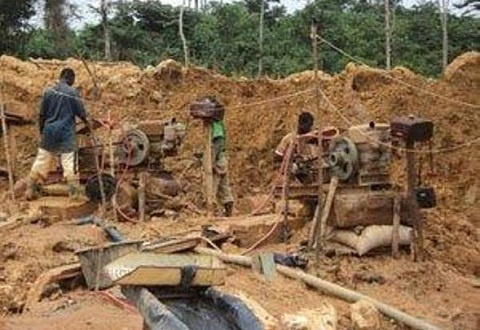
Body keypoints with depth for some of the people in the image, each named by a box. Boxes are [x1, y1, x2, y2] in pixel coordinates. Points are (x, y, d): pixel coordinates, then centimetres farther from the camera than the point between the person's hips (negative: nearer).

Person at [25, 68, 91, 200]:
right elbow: (81, 113, -2)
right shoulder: (73, 93, -7)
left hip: (49, 131, 4)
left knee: (41, 161, 10)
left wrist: (41, 131, 17)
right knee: (69, 162, -1)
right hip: (66, 133, -4)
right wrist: (87, 122, 18)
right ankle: (74, 191, 1)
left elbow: (42, 115, 6)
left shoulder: (49, 91, 3)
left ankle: (31, 190, 16)